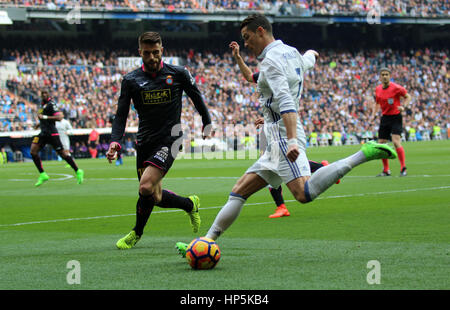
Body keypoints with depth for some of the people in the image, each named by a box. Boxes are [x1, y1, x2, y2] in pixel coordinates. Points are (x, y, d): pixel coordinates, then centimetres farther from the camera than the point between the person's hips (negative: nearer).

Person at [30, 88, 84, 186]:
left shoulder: (51, 104, -11)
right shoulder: (42, 104, 16)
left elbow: (59, 117, -21)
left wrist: (44, 117, -19)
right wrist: (40, 123, 18)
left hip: (51, 133, -8)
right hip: (43, 133, 8)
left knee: (62, 153, -3)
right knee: (33, 151, -6)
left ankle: (78, 172, 10)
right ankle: (42, 175, -1)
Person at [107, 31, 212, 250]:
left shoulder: (178, 74, -3)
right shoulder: (131, 80, 1)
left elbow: (197, 98, 13)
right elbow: (121, 115, 1)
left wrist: (207, 123, 23)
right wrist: (115, 142, -15)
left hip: (169, 139, -4)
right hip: (144, 141, 4)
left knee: (146, 186, -21)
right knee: (155, 197, 5)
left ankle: (136, 233, 0)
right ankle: (190, 204, 33)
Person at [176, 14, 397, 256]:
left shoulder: (271, 60, -11)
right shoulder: (291, 52, 17)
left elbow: (286, 101, -24)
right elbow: (309, 59, 43)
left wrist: (292, 140, -35)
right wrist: (311, 54, 69)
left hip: (282, 134, -11)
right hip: (277, 144, 11)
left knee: (304, 193, -30)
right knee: (239, 191, 10)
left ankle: (364, 154, -28)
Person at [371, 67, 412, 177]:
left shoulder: (396, 88, -11)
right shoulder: (378, 89, 6)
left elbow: (408, 96, 0)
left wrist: (403, 106, -17)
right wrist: (373, 114, 8)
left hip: (395, 117, -6)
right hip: (384, 118, 6)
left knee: (396, 142, -20)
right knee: (381, 144, 3)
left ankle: (403, 168, -12)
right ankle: (386, 170, 16)